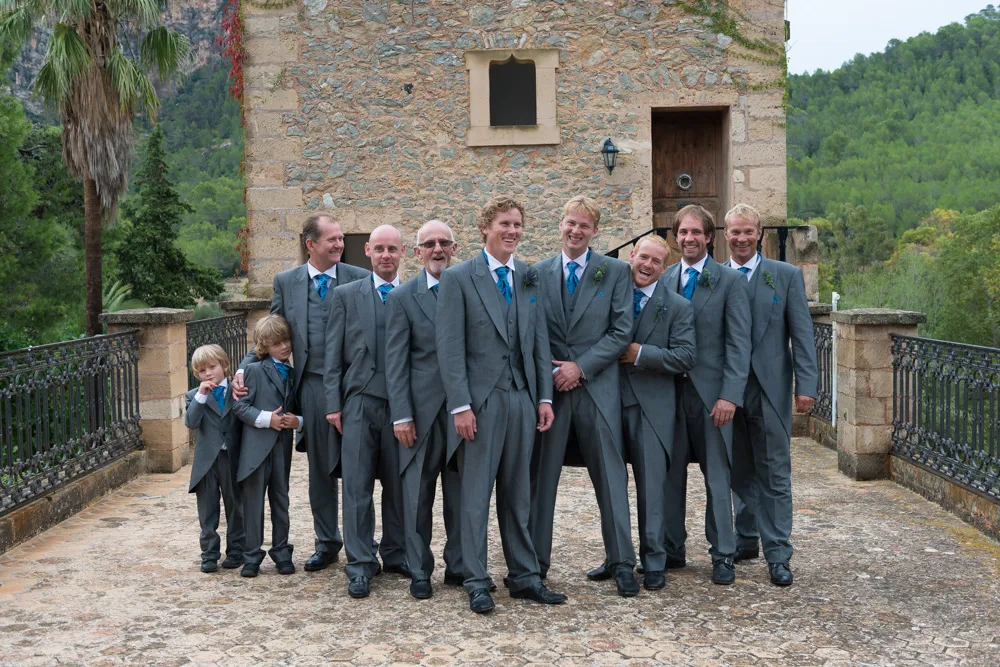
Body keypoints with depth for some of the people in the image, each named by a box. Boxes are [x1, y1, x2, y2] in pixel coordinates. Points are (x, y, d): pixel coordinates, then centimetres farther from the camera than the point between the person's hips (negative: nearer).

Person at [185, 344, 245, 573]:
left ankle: (236, 550, 22)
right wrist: (201, 395, -19)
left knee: (236, 507, 10)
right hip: (206, 461, 1)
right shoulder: (194, 396, 4)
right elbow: (191, 422, -15)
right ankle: (209, 554, 17)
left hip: (233, 460, -1)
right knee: (207, 510, 8)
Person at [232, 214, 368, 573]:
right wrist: (244, 368, -3)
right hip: (312, 385, 2)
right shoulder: (286, 282, 7)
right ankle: (327, 543, 25)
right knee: (320, 468, 12)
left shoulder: (360, 279, -1)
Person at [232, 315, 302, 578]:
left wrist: (297, 421, -5)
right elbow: (240, 406, -7)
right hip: (256, 447, -4)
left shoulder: (294, 374, 12)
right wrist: (266, 419, -17)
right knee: (253, 501, 3)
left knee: (281, 500, 11)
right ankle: (252, 556, 13)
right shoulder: (254, 371, -2)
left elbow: (299, 409, 16)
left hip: (283, 447, 4)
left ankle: (281, 552, 22)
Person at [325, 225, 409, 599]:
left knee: (399, 484, 8)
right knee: (357, 486, 0)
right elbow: (333, 354, 6)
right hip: (360, 401, 0)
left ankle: (395, 555, 22)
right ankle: (361, 564, 8)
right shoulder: (346, 295, 8)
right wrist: (333, 403, -1)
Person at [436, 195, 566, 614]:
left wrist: (545, 397, 6)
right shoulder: (458, 278, -4)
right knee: (476, 495, 2)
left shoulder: (529, 278, 12)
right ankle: (477, 583, 12)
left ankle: (524, 577, 20)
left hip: (522, 398, 5)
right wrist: (460, 405, -13)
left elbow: (540, 341, 12)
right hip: (481, 399, -5)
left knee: (518, 495, 12)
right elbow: (451, 348, -8)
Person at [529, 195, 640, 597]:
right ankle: (536, 560, 17)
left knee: (611, 476, 2)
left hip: (597, 387, -1)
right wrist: (551, 371, -6)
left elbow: (621, 331, -3)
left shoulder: (615, 272, 3)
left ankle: (621, 563, 11)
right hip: (549, 385, 2)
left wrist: (581, 367, -10)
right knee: (541, 475, 6)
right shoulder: (538, 273, 8)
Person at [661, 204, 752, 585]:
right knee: (671, 474, 8)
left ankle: (723, 555, 14)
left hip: (711, 392, -3)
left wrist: (730, 396, -14)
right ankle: (672, 550, 20)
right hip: (670, 389, 3)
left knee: (717, 476, 4)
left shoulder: (729, 281, -1)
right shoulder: (664, 280, 10)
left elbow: (738, 344, -6)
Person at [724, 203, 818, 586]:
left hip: (769, 388, -2)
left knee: (774, 475, 2)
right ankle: (746, 540, 25)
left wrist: (806, 385, -9)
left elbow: (801, 334, -1)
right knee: (740, 472, 12)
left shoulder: (787, 276, 2)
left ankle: (777, 554, 8)